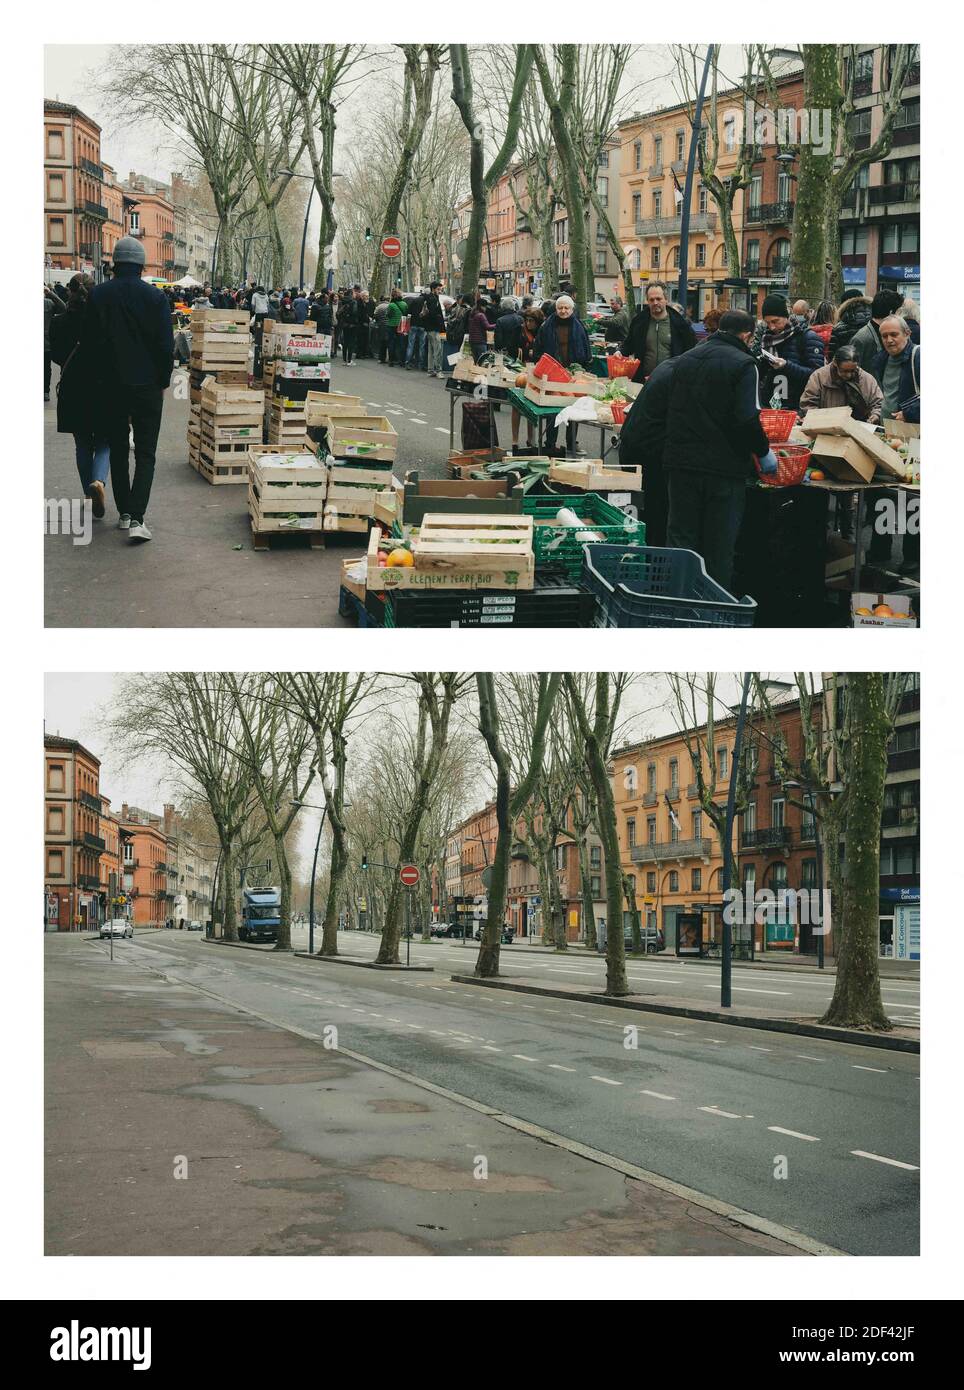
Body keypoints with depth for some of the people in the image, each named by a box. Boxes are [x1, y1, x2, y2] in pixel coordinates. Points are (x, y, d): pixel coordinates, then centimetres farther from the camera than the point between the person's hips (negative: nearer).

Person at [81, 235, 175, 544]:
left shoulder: (97, 295, -4)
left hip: (109, 386, 2)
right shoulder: (154, 297, -9)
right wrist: (163, 382, 5)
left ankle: (124, 512, 19)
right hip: (146, 385, -2)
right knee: (145, 452, 3)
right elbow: (166, 345, -9)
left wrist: (101, 374, 13)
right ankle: (136, 517, -10)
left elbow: (87, 342, 0)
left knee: (118, 449, 16)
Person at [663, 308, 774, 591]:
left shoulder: (686, 359, 11)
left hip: (680, 462, 5)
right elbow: (747, 419, -19)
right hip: (724, 468, -5)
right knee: (719, 548, 4)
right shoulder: (743, 364, -10)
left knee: (681, 539, 11)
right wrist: (763, 451, -6)